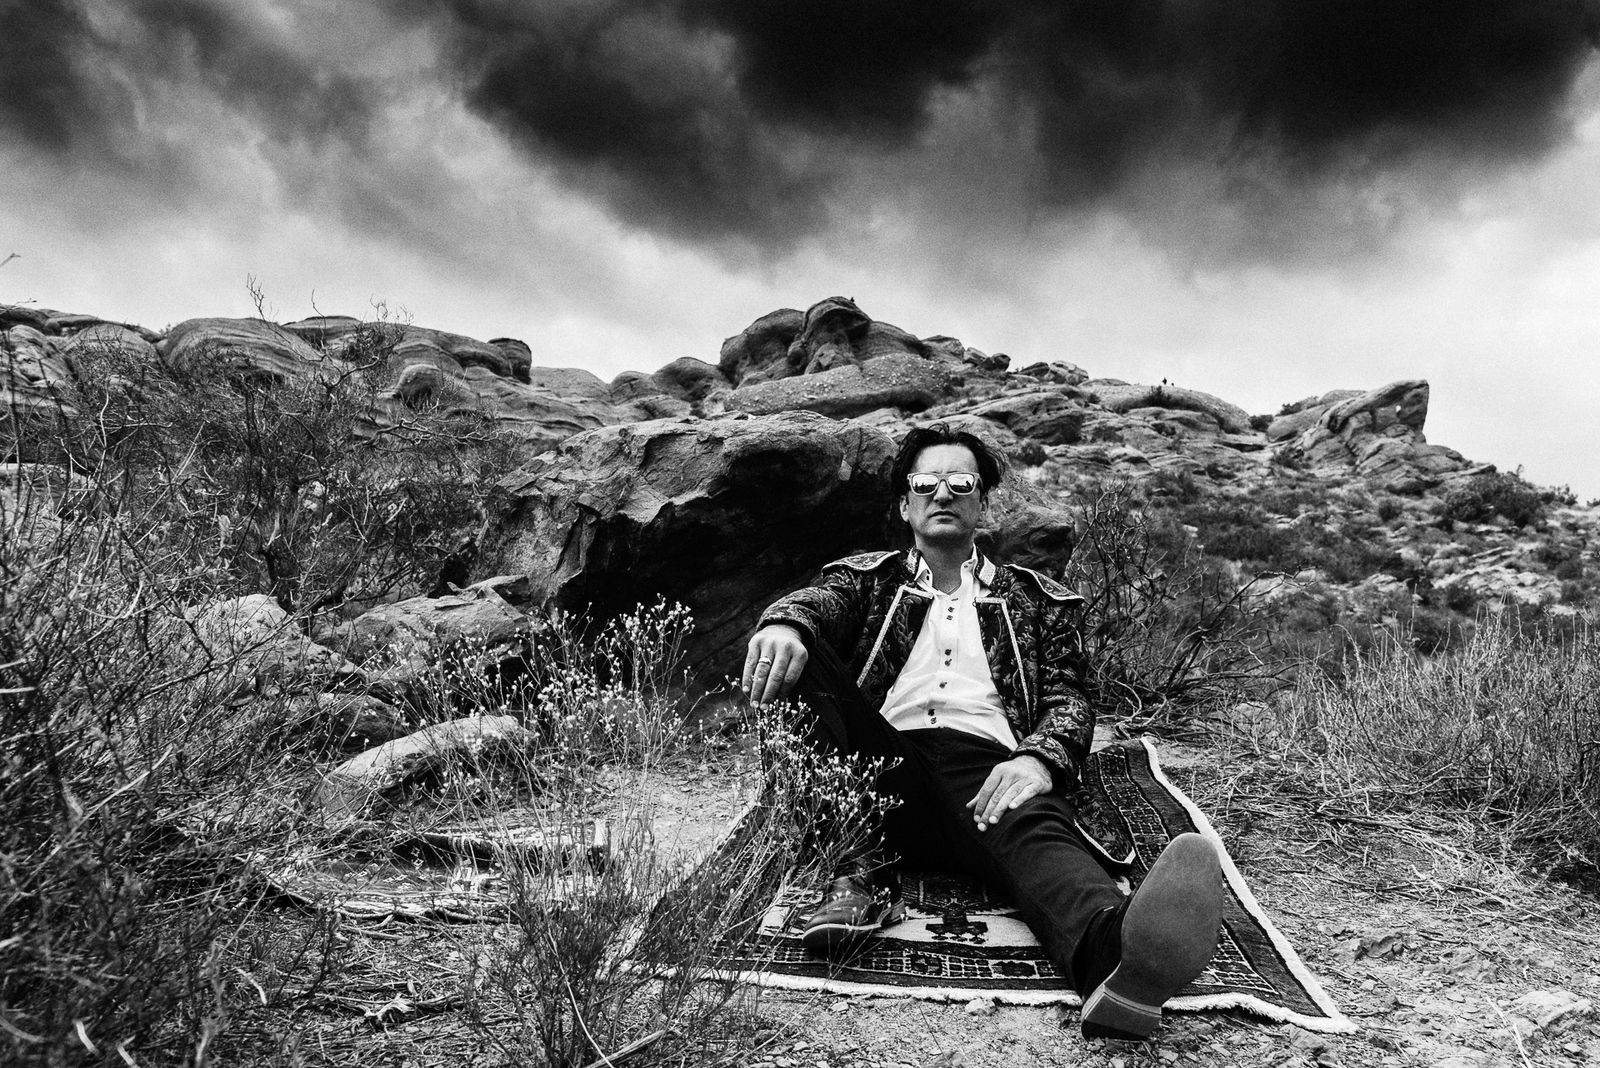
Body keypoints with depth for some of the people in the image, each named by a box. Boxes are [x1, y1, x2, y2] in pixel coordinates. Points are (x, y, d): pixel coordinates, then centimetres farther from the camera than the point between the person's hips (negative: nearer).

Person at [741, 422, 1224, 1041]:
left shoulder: (1035, 600, 23)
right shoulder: (869, 579, 24)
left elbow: (1067, 699, 12)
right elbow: (818, 601, 2)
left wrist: (1040, 759, -13)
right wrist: (786, 623, -26)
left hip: (989, 770, 0)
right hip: (882, 765, 1)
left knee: (1037, 827, -35)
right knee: (798, 653, -24)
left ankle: (1113, 950, -68)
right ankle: (865, 864, -34)